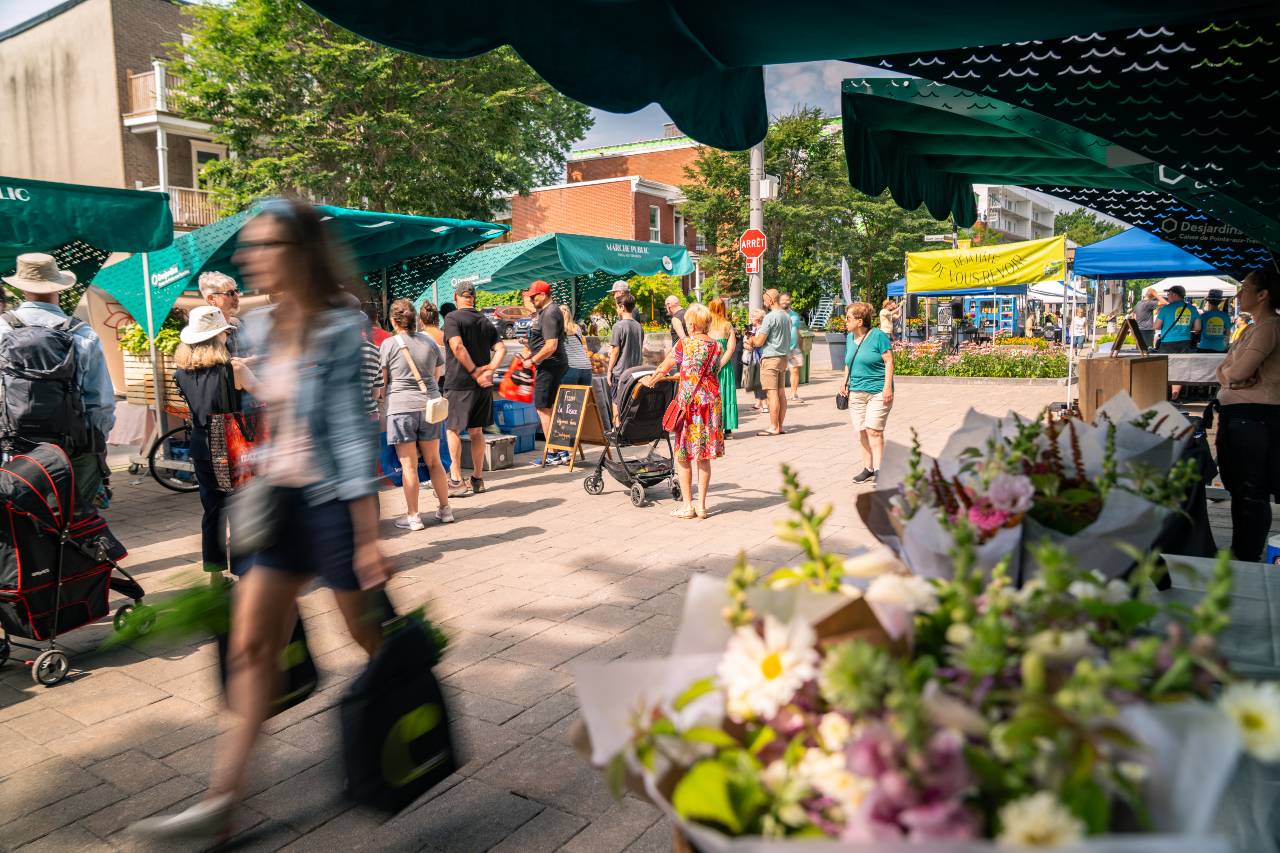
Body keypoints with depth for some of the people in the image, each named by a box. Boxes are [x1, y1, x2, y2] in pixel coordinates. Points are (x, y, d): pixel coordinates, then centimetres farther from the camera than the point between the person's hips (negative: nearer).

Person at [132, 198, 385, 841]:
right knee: (250, 642, 5)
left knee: (370, 634, 10)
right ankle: (221, 800, 14)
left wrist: (369, 537, -18)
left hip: (333, 499, -7)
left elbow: (353, 432, -18)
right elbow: (261, 424, 14)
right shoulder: (261, 329, 5)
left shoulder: (338, 331, -16)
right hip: (281, 500, 7)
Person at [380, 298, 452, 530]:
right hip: (430, 405, 4)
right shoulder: (429, 340, 6)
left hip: (401, 406, -4)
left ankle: (412, 516, 7)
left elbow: (382, 379, -3)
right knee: (434, 461, 15)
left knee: (408, 465, 2)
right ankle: (445, 509, 21)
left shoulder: (389, 344, -6)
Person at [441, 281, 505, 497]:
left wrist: (474, 372, -14)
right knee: (476, 431, 13)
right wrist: (489, 369, -7)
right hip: (483, 385, 6)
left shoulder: (453, 318, -6)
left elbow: (457, 346, -20)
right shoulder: (485, 321, 13)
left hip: (459, 383, -6)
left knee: (453, 430, 2)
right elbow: (501, 348, 4)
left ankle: (456, 481, -1)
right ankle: (478, 479, 18)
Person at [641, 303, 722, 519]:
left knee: (682, 455, 6)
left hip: (688, 403, -4)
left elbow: (664, 367, 4)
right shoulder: (716, 347, 5)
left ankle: (688, 506, 8)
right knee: (703, 457, 10)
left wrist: (651, 379, 25)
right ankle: (701, 505, 13)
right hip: (710, 402, 4)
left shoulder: (685, 343, -6)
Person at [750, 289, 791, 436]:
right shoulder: (787, 317, 12)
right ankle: (780, 426, 14)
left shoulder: (770, 317, -14)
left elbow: (759, 342, -15)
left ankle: (774, 427, -4)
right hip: (783, 357, 8)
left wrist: (752, 339, 7)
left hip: (770, 358, -8)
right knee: (781, 392, 9)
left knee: (772, 393, -6)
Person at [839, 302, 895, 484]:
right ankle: (867, 468, 17)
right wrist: (844, 381, 9)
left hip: (878, 392, -6)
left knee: (874, 430, -11)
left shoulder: (878, 336, -9)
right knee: (862, 432, 6)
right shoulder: (849, 337, 11)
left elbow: (889, 361, -9)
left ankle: (878, 468, -5)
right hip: (856, 392, 6)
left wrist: (887, 387, -16)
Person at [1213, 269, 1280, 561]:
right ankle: (1239, 552, 27)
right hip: (1236, 414, 10)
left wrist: (1229, 370, 1)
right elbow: (1223, 370, 17)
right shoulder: (1251, 329, 18)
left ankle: (1249, 559, 5)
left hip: (1255, 416, -10)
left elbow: (1238, 371, -20)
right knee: (1238, 488, 16)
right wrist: (1230, 375, -4)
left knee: (1252, 493, -3)